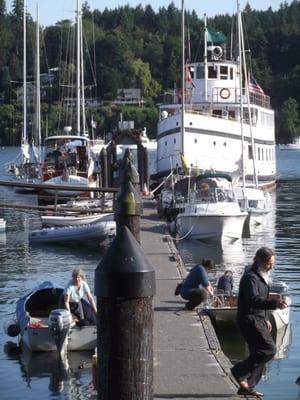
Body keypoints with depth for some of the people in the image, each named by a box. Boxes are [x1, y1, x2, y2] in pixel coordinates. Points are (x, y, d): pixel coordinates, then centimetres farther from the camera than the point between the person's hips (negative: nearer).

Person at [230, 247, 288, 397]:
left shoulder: (261, 277, 16)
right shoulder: (250, 277, -18)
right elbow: (254, 300, -33)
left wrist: (264, 319, 28)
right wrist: (275, 303, -45)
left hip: (257, 319, 10)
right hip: (249, 320, -10)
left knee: (258, 353, 11)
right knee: (269, 349, -17)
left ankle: (247, 387, 18)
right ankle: (240, 371, -7)